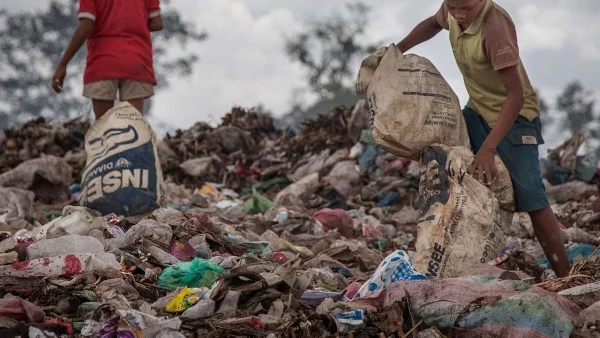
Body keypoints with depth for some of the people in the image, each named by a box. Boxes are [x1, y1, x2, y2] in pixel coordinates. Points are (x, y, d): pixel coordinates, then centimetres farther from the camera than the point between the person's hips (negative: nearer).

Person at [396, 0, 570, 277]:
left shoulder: (495, 25, -32)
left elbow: (516, 95, -32)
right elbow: (434, 23, 19)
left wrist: (487, 149, -35)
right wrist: (397, 51, 5)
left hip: (513, 115, -8)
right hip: (477, 109, 8)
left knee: (530, 198, -14)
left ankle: (564, 279, -10)